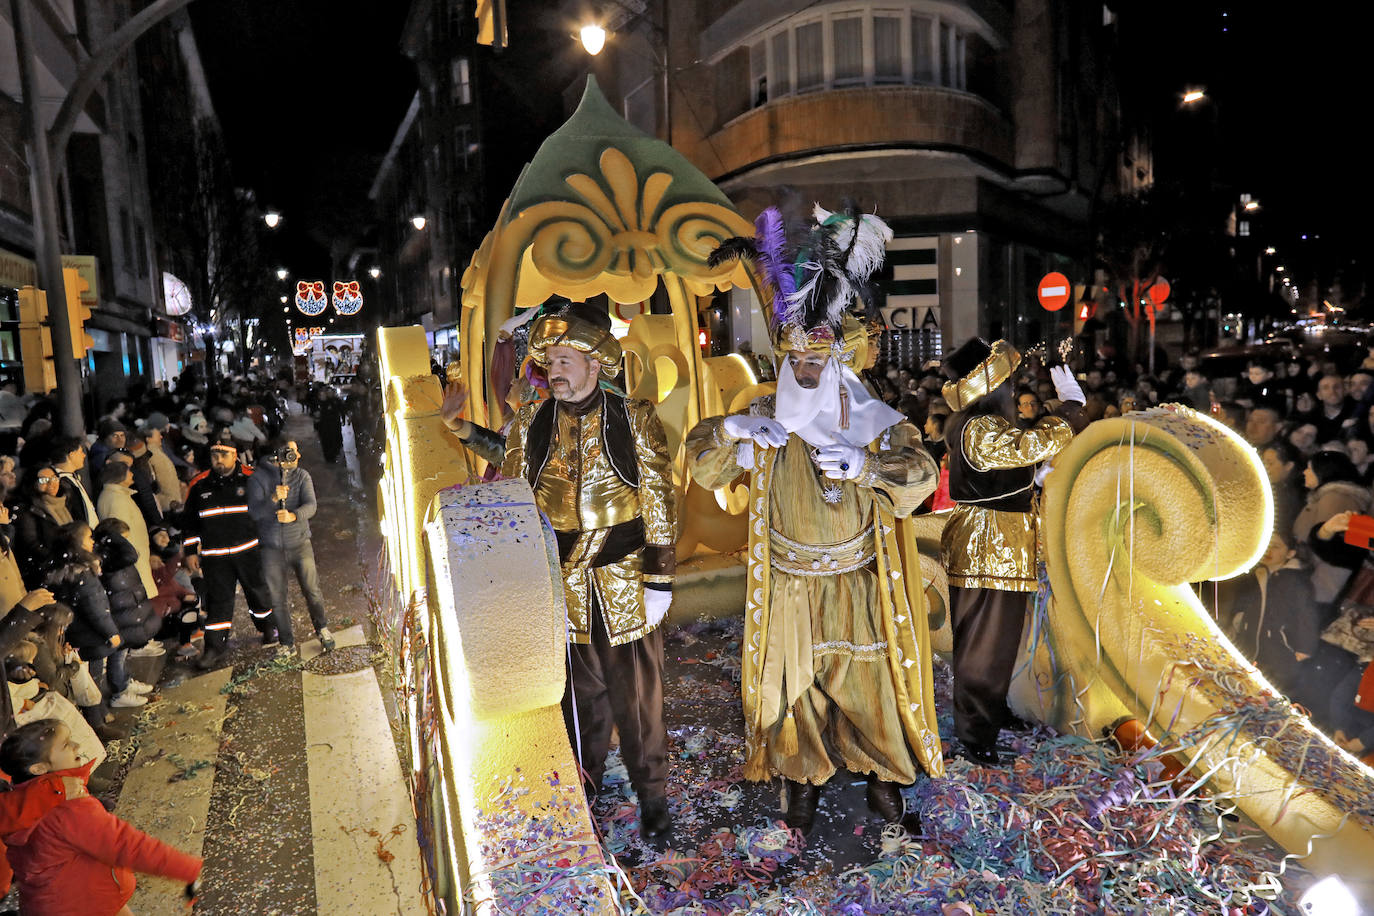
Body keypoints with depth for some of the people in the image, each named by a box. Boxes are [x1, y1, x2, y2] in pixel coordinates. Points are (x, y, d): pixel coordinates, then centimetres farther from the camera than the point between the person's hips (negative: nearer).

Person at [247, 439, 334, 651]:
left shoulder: (302, 476, -2)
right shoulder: (258, 477, -6)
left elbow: (311, 506, -14)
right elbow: (253, 512, -14)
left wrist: (293, 516, -34)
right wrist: (273, 499, -32)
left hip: (299, 543, 1)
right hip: (272, 548, 0)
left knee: (312, 590, 0)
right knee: (277, 598, 7)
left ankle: (322, 628, 25)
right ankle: (286, 641, 23)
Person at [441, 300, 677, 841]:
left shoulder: (635, 419, -5)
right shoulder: (531, 424, 1)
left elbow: (659, 501, -4)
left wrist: (659, 581, -5)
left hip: (626, 585, -2)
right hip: (562, 584, 2)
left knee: (636, 694, 9)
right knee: (580, 694, 15)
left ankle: (652, 795, 29)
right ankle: (584, 792, 36)